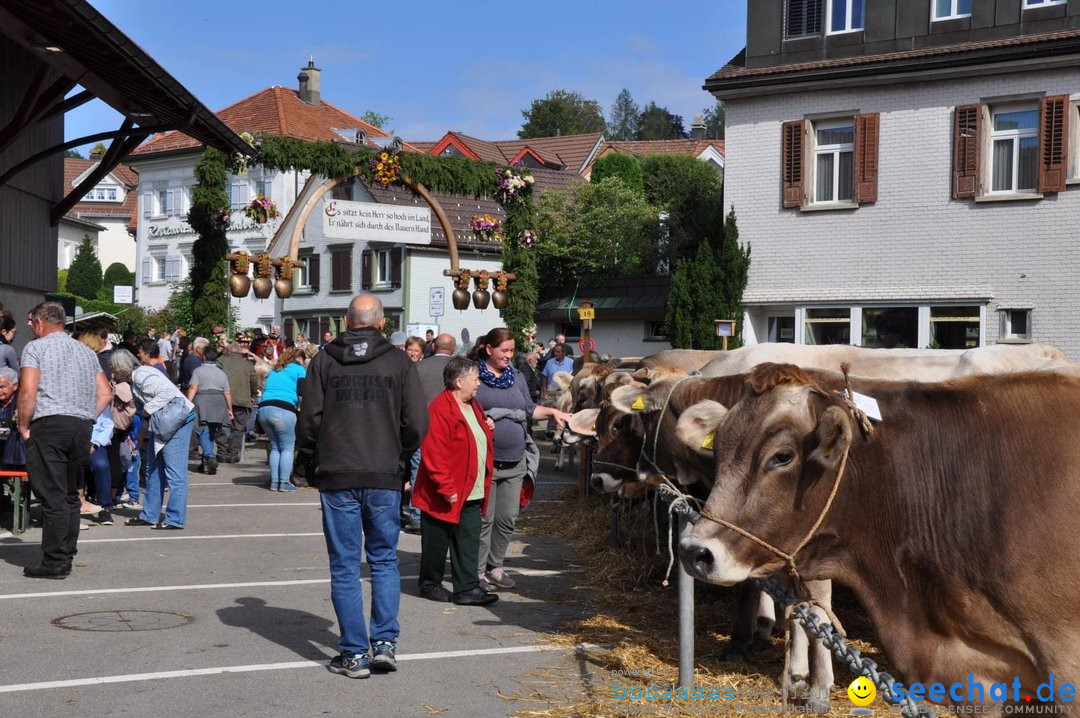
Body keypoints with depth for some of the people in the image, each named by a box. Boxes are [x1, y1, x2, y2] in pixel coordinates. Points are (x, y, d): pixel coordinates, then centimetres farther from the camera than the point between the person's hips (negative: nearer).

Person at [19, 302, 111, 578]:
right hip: (82, 426, 6)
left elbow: (28, 392, -11)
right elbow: (105, 394, 14)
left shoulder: (35, 348, 0)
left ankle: (54, 563, -3)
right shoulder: (86, 351, 18)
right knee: (70, 495, 12)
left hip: (48, 425, -6)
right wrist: (86, 420, 15)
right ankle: (66, 558, 16)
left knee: (52, 496, -4)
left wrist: (24, 426, 0)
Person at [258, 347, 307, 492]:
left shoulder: (274, 370, 28)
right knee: (287, 448, 2)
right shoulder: (299, 369, 8)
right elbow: (302, 392, -4)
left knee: (275, 447, 16)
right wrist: (299, 405, 13)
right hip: (283, 411, -6)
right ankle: (284, 483, -1)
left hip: (264, 408, 6)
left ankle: (274, 482, 14)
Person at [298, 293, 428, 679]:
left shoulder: (324, 360, 0)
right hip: (384, 478, 0)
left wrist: (312, 462, 14)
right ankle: (385, 642, 8)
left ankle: (354, 654, 9)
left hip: (336, 477, 0)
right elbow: (417, 423, -2)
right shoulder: (399, 362, -1)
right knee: (384, 560, 15)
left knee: (345, 566, 6)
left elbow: (309, 419, -1)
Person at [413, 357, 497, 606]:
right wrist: (447, 489, -22)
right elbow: (433, 454, -22)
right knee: (437, 543, 8)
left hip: (471, 493, 8)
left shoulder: (473, 407, 13)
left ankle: (467, 588, 12)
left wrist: (487, 429, 8)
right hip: (444, 495, -8)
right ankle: (430, 584, 23)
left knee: (468, 543, 8)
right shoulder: (439, 410, -18)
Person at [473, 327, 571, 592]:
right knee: (484, 518, -2)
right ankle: (478, 570, 8)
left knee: (507, 518, 9)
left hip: (514, 462, 6)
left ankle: (495, 567, 22)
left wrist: (552, 412, 6)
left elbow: (529, 410, 19)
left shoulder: (516, 377, 13)